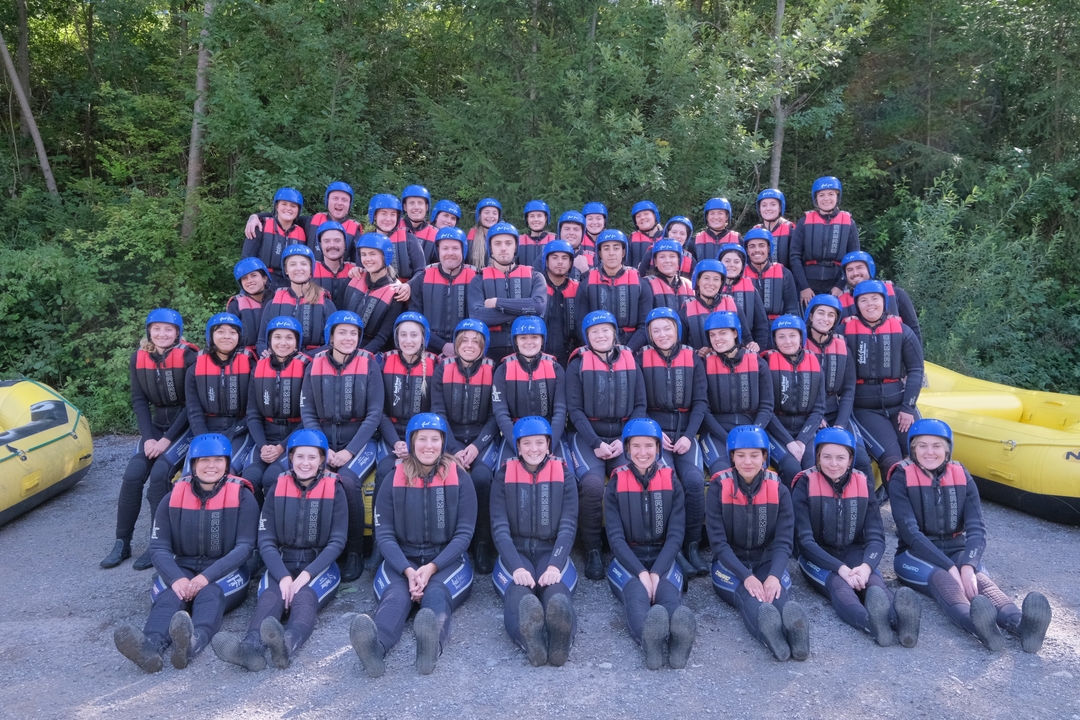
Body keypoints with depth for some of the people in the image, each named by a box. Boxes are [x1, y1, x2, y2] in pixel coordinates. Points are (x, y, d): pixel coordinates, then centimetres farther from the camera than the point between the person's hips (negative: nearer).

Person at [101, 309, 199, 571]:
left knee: (159, 473, -24)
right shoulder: (139, 358, 1)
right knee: (133, 474, -13)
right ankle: (122, 542, -1)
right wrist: (148, 438, -10)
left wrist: (167, 439, -18)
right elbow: (139, 401, 2)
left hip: (186, 425, -5)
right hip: (157, 423, 5)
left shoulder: (189, 357, -14)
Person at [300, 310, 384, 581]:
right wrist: (323, 449, -11)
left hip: (359, 441, -2)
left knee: (347, 480, -30)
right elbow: (307, 412, 3)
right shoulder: (315, 364, 4)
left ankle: (355, 552, -12)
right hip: (323, 440, 2)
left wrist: (349, 451, -15)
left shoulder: (368, 364, -3)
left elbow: (374, 414, -6)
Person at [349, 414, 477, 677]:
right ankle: (374, 646, -63)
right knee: (396, 595, -32)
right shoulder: (394, 480, 4)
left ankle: (432, 644, -67)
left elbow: (464, 534, -2)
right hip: (402, 561, 1)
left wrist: (432, 568, -17)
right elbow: (384, 534, 0)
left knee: (436, 594, -34)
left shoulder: (459, 479, 1)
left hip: (447, 561, -1)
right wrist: (408, 571, -18)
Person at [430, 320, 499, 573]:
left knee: (481, 477, -30)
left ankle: (483, 543, -13)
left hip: (482, 439, 0)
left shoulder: (492, 371, 1)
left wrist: (477, 446, -16)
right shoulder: (443, 369, 2)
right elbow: (438, 413, -3)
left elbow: (495, 416, -1)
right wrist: (454, 450, -15)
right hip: (450, 439, 1)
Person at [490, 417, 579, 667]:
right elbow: (500, 528, -3)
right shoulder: (504, 476, 6)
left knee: (556, 592, -39)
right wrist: (516, 567, -22)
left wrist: (555, 565, -21)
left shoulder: (563, 475, 7)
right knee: (519, 591, -40)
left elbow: (568, 527, -1)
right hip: (515, 553, 0)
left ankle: (559, 641, -69)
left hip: (552, 552, 1)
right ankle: (530, 640, -71)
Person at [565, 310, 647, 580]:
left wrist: (624, 440, -8)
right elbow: (574, 409, -3)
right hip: (587, 437, -2)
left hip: (624, 437, 2)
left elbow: (640, 406, 7)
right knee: (593, 485, -28)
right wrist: (595, 443, -14)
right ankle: (592, 550, -9)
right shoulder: (578, 364, 3)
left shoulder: (630, 362, 10)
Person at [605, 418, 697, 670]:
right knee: (637, 593, -38)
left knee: (668, 592, -36)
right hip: (626, 561, -1)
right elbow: (616, 537, -6)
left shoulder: (671, 484, 5)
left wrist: (656, 572, -20)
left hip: (663, 560, 1)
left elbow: (675, 535, -3)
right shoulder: (615, 485, 2)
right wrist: (641, 573, -23)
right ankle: (650, 639, -71)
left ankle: (680, 635, -71)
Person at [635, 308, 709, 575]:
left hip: (685, 430, 2)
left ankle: (693, 546, -8)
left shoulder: (693, 358, 8)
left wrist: (689, 435, -9)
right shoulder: (641, 358, 4)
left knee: (694, 479, -25)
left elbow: (700, 401, 4)